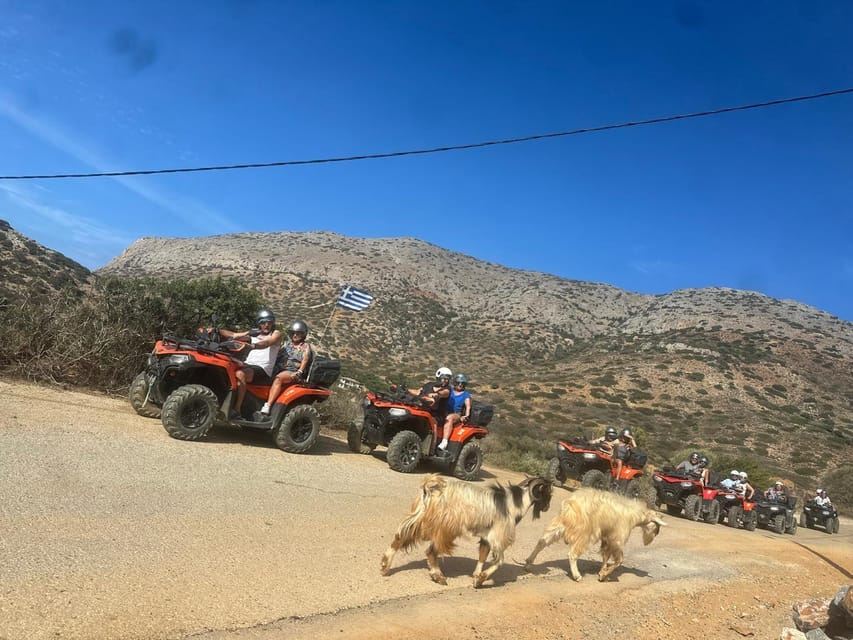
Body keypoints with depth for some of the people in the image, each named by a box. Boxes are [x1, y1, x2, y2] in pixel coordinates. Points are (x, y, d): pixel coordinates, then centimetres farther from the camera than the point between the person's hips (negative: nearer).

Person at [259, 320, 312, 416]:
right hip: (280, 370, 7)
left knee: (278, 378, -34)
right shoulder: (288, 344, 25)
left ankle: (267, 406, -44)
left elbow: (305, 361, -5)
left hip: (293, 373, -6)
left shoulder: (305, 347, 9)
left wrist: (299, 372, -20)